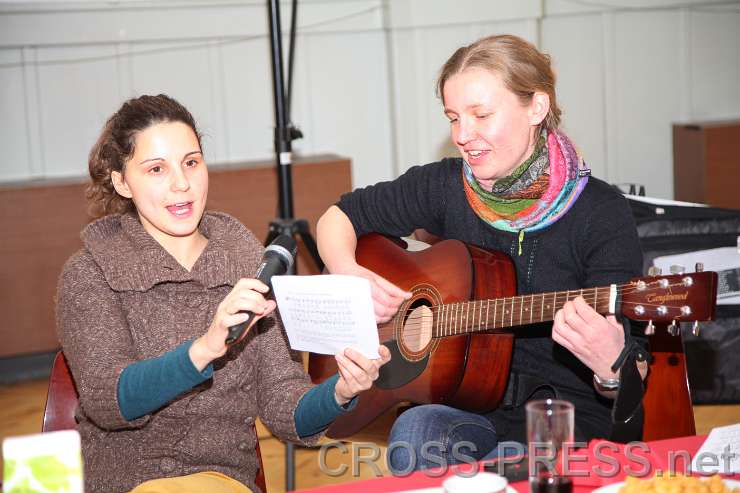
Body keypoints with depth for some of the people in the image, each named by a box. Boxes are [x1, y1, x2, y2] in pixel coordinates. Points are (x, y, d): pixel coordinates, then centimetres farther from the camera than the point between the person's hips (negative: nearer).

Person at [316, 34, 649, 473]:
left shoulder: (601, 215, -11)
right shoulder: (445, 187, 2)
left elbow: (633, 383, -14)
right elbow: (339, 217, 16)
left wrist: (611, 365, -38)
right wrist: (349, 274, -5)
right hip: (468, 408, 3)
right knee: (414, 433, -31)